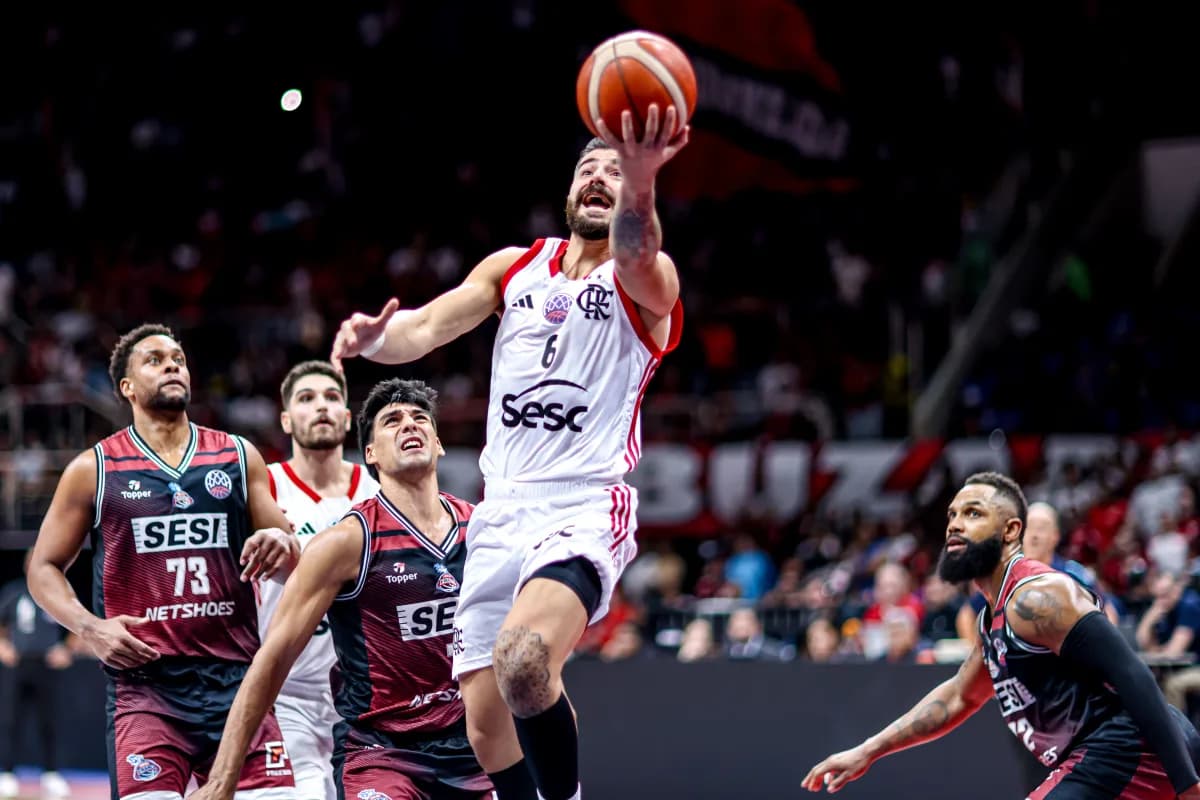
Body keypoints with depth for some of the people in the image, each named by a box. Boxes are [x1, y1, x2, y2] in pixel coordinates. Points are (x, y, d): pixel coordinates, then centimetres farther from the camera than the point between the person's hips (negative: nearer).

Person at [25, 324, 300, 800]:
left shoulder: (239, 457, 12)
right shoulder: (94, 470, 6)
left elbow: (290, 564, 16)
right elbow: (44, 568, 10)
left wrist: (281, 544, -9)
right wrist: (88, 627, -8)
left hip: (234, 677, 2)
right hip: (144, 681, -2)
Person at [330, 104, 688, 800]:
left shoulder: (646, 280, -1)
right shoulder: (513, 267, 15)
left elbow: (635, 254, -26)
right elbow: (423, 329, 4)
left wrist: (641, 180, -49)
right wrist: (376, 337, -21)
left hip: (586, 508, -6)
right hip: (503, 512, 6)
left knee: (522, 662, -32)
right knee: (491, 734, 2)